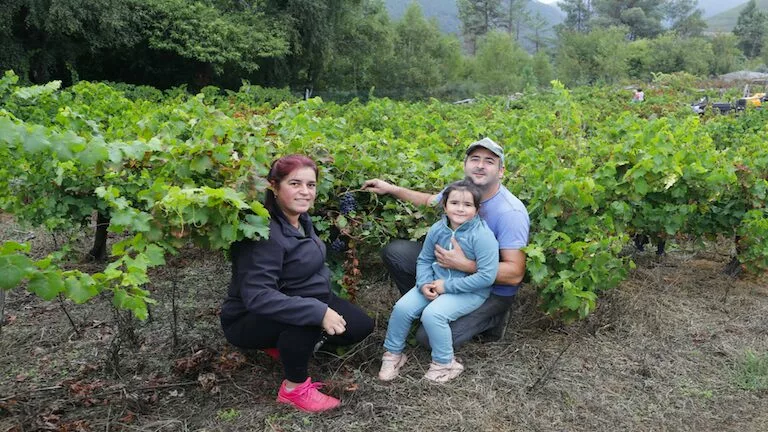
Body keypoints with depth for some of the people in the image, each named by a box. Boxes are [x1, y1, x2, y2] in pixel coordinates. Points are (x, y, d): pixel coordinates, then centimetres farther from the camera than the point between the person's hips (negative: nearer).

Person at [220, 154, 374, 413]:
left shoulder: (302, 219, -2)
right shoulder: (265, 233, -30)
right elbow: (257, 296, -38)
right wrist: (318, 311, -41)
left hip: (296, 299, 9)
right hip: (249, 319, -9)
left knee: (361, 327, 2)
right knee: (309, 312, -38)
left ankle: (286, 344, 16)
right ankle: (294, 389, -14)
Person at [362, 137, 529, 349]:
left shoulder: (511, 213, -27)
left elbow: (515, 273, -30)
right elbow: (430, 200, 18)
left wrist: (464, 264, -37)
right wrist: (391, 188, 13)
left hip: (492, 290, -6)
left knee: (431, 337, -23)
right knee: (394, 251, -4)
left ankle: (490, 318, 2)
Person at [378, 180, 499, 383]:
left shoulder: (482, 236, -22)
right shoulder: (438, 229, -5)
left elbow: (487, 276, -24)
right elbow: (424, 260, 7)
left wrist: (447, 286, -21)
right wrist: (424, 283, -13)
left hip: (470, 290, -5)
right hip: (437, 282, 6)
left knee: (432, 314, -27)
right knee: (402, 307, -10)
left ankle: (445, 363, -5)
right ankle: (393, 353, 13)